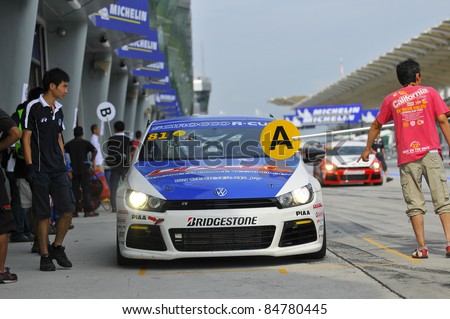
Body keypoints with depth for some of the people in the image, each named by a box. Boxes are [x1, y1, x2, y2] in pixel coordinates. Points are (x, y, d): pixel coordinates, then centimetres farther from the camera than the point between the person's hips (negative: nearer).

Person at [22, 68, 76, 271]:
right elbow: (26, 138, -6)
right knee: (43, 215, -1)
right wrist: (30, 166, -12)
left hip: (58, 170, 6)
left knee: (68, 210, -4)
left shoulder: (59, 111, 15)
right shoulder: (34, 107, -5)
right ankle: (45, 257, 8)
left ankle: (57, 247, 13)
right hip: (40, 170, -6)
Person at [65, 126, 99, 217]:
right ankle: (88, 210, -7)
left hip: (74, 169, 3)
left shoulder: (69, 144, 9)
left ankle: (74, 211, 5)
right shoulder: (86, 143, 0)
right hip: (84, 169, -3)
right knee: (86, 190, -2)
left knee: (75, 191, 6)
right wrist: (93, 160, 2)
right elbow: (94, 150, -13)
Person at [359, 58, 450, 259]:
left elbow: (376, 126, 19)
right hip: (431, 153, -1)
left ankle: (422, 248, -2)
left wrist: (367, 149, 31)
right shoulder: (429, 92, 7)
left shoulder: (391, 99, 10)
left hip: (407, 158, 1)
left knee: (415, 205, 3)